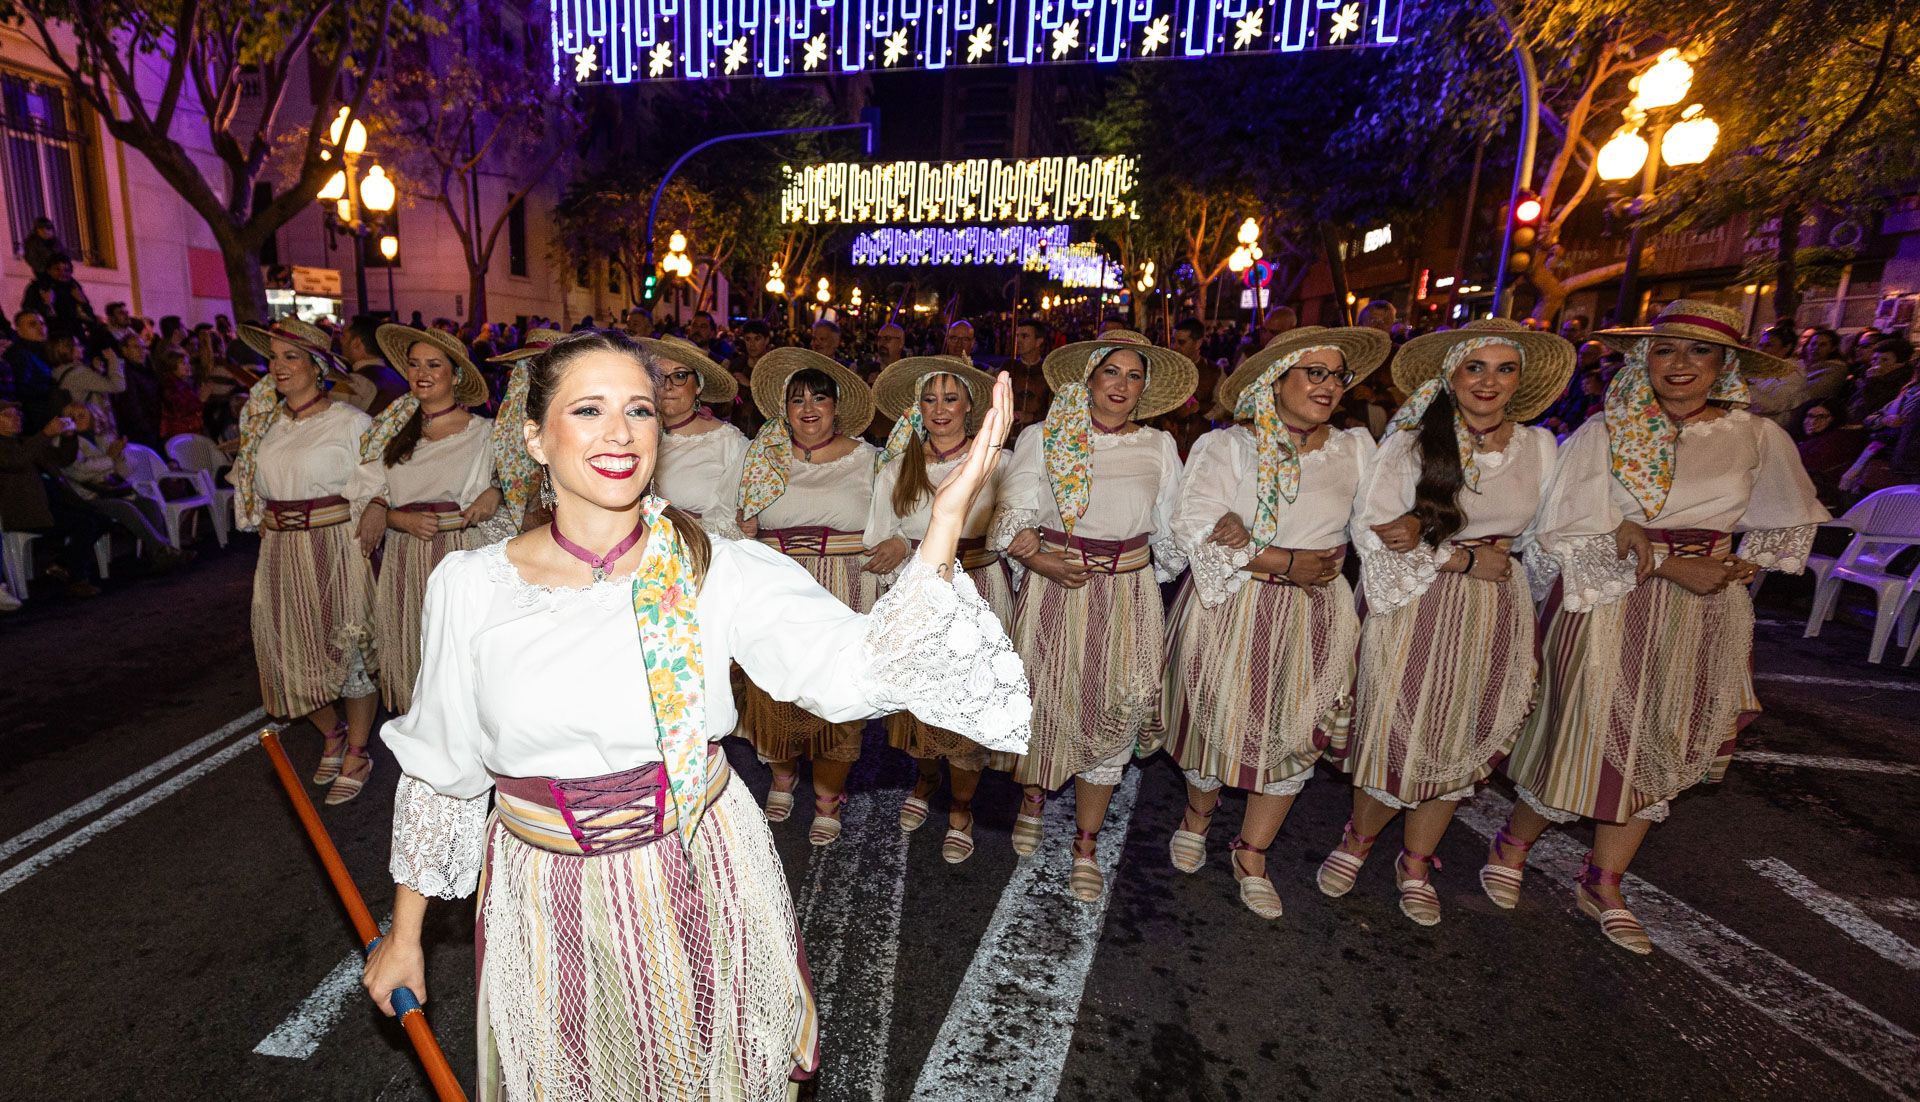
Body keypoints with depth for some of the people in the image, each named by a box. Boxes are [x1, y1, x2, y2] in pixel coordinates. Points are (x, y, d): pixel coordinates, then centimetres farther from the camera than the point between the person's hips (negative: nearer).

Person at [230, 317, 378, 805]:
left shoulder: (350, 421, -6)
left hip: (338, 546, -6)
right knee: (293, 651, 10)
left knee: (353, 648, 0)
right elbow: (256, 493, 19)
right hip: (282, 552, 6)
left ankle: (357, 755, 16)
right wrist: (269, 532, 10)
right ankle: (332, 732, 34)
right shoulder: (264, 423, 11)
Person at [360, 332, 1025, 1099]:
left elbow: (858, 669, -25)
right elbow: (436, 768, 4)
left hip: (701, 887, -1)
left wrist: (949, 511, -35)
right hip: (547, 903, 1)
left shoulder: (717, 571, -13)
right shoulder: (470, 585, -7)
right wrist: (403, 934, 10)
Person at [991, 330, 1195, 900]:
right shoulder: (1043, 438, 0)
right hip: (1054, 593, -1)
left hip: (1128, 599, 2)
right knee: (1045, 704, 8)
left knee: (1111, 719, 6)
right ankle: (1034, 798, 40)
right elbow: (1010, 516, -6)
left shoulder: (1159, 447, 6)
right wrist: (1038, 559, -21)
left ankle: (1086, 847, 24)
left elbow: (1171, 533, 14)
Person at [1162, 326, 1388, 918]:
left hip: (1313, 621, 4)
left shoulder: (1355, 448, 6)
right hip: (1230, 610, -3)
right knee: (1217, 725, 8)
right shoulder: (1225, 446, -6)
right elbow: (1195, 525, -17)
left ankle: (1251, 854, 31)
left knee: (1293, 738, 10)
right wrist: (1288, 563, -19)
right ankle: (1198, 814, 40)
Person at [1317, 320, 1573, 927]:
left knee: (1459, 747, 12)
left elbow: (1525, 536, 3)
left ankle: (1417, 864, 31)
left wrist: (1427, 530, -14)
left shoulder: (1538, 446, 4)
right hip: (1415, 611, -3)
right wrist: (1464, 559, -14)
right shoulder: (1410, 442, -6)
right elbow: (1370, 530, -11)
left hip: (1495, 617, 3)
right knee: (1395, 738, 1)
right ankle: (1358, 840, 28)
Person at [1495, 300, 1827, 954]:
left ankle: (1603, 886, 28)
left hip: (1704, 621, 4)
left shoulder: (1757, 439, 3)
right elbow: (1564, 532, -14)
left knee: (1656, 754, 12)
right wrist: (1672, 565, -17)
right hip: (1609, 611, -4)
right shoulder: (1604, 433, -8)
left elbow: (1789, 523, 19)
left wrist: (1741, 568, 3)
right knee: (1584, 740, 0)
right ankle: (1513, 847, 25)